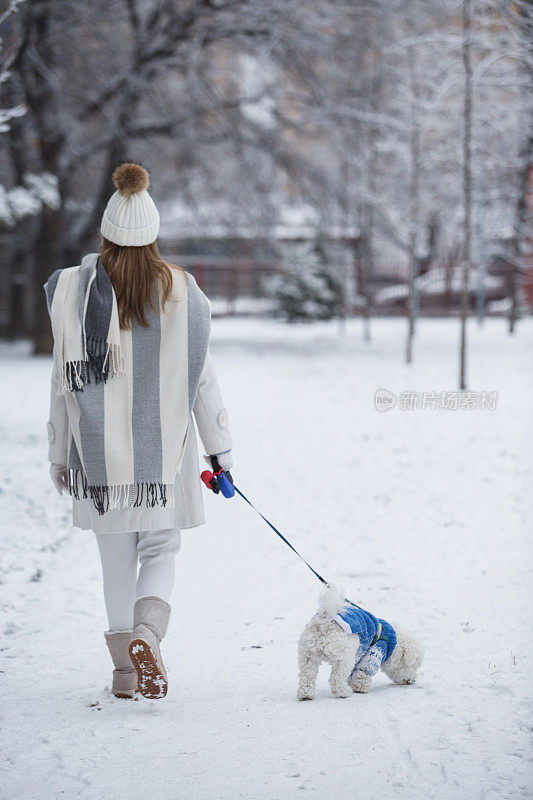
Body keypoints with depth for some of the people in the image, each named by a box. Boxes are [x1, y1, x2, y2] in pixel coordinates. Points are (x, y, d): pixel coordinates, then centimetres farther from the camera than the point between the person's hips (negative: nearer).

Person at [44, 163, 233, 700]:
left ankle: (124, 669, 15)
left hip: (99, 450, 1)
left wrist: (58, 454, 8)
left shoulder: (75, 290, -4)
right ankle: (147, 635, -16)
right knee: (160, 552, 10)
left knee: (116, 559, 12)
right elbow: (201, 379, -1)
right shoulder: (180, 293, -4)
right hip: (164, 449, 0)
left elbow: (65, 379, -1)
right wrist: (220, 448, 8)